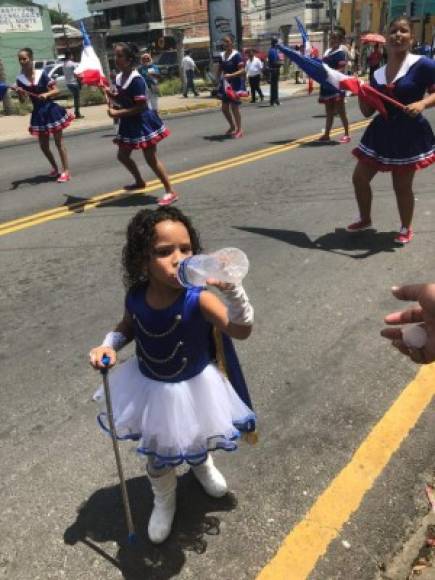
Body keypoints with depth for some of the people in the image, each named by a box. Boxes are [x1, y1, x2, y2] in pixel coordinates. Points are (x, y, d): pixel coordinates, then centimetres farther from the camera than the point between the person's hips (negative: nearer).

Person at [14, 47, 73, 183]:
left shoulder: (42, 73, -10)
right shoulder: (20, 79, -1)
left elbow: (56, 91, -8)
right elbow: (22, 100, 2)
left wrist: (46, 94, -25)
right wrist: (19, 93, -18)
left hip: (51, 110, -4)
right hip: (38, 113, 5)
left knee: (59, 142, 0)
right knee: (43, 145, 10)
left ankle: (65, 171, 3)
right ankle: (55, 168, 29)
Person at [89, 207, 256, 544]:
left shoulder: (198, 299, -32)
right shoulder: (136, 297, -20)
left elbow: (241, 330, -42)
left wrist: (232, 290, -57)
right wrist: (108, 345, -16)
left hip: (193, 388, -2)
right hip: (149, 387, 2)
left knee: (197, 442, 29)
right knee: (158, 457, 21)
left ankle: (202, 465, 68)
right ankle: (164, 500, 54)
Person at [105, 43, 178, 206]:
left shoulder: (136, 79, -21)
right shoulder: (119, 77, 5)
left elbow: (141, 107, -24)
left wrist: (118, 113, -22)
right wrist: (111, 94, -3)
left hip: (142, 122, -9)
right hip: (128, 123, 9)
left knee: (151, 159, -7)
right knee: (122, 156, 17)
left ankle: (170, 192, 2)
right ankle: (139, 181, 39)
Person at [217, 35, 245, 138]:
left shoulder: (236, 55, -11)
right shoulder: (222, 56, 9)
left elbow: (242, 71, -17)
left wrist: (231, 75, -29)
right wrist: (219, 82, 12)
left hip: (235, 85, -7)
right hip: (225, 85, 7)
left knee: (235, 107, -3)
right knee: (224, 108, 10)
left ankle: (239, 130, 9)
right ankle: (232, 127, 29)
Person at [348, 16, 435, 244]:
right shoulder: (377, 74, 7)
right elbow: (367, 112, 8)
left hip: (408, 134, -6)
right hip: (381, 132, 6)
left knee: (402, 186, 4)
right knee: (359, 178, 10)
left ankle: (406, 228, 27)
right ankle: (365, 219, 33)